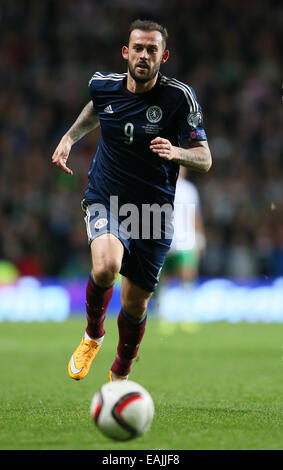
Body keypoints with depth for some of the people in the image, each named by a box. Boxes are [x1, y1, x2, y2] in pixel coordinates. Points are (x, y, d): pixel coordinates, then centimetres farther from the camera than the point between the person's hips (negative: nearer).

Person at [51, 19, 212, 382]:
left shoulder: (179, 97, -13)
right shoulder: (103, 85, -5)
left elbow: (204, 159, -11)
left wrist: (176, 152, -31)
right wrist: (69, 138, 14)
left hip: (154, 209, 0)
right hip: (105, 200, 0)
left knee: (135, 304, 6)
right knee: (106, 266, -30)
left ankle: (119, 376, 35)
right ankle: (93, 334, 2)